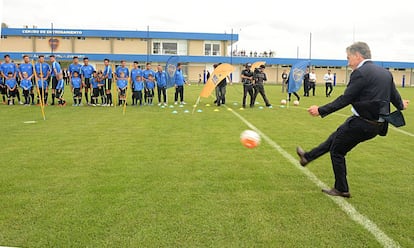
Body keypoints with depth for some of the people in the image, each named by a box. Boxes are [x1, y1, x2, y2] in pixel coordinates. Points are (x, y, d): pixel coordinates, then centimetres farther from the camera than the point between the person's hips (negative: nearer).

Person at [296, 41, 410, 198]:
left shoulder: (360, 73, -17)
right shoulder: (386, 73, 7)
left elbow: (345, 99, -18)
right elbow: (394, 96, 15)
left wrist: (321, 111, -11)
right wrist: (401, 105, 39)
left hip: (361, 123, -8)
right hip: (377, 125, 9)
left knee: (337, 151, 11)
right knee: (334, 138, 23)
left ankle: (341, 189, 22)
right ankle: (307, 157, 38)